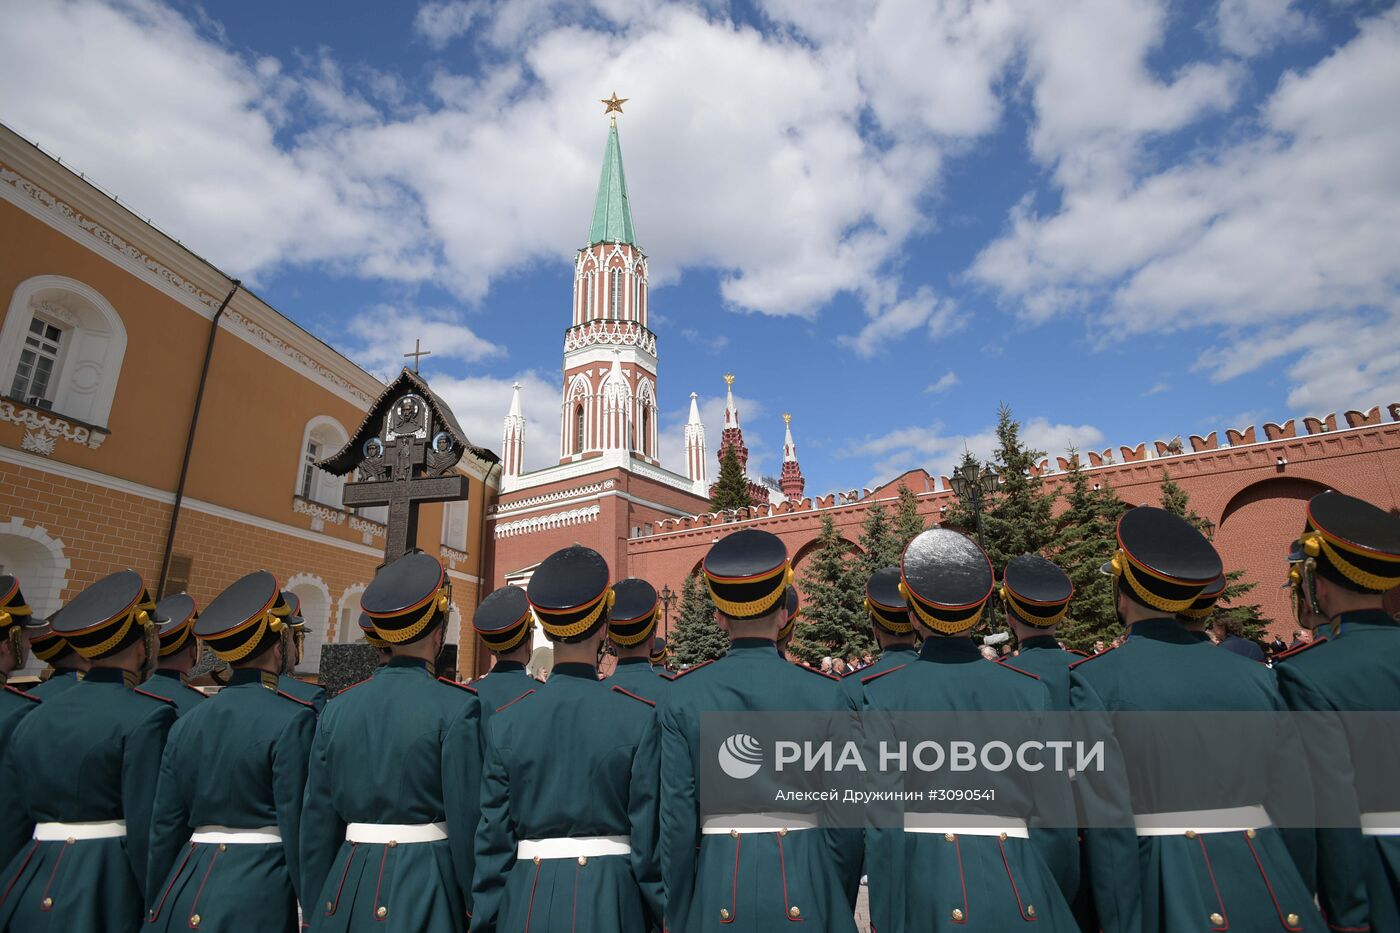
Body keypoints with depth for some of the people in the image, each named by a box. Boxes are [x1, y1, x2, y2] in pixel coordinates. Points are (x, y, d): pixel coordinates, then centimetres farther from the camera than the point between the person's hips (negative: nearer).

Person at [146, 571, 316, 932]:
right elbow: (299, 828, -15)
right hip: (259, 897, -6)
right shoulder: (293, 719, -15)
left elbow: (164, 829, 8)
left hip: (186, 895, 6)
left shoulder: (187, 721, 4)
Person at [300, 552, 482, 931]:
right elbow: (467, 822, -14)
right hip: (425, 894, -4)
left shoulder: (338, 706, 1)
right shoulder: (456, 706, -15)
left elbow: (317, 819, 6)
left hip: (347, 888, 5)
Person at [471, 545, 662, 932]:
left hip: (528, 900, 2)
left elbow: (493, 838, 0)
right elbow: (651, 835, -9)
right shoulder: (640, 716, -12)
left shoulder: (505, 721, -4)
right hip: (610, 900, -2)